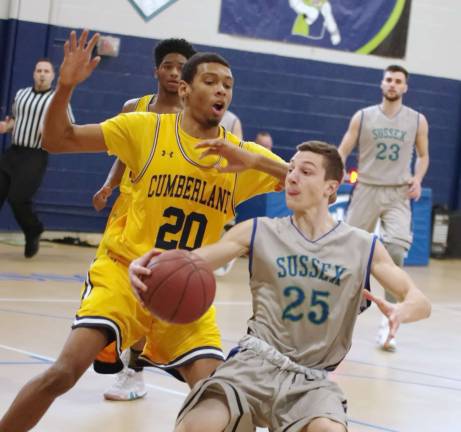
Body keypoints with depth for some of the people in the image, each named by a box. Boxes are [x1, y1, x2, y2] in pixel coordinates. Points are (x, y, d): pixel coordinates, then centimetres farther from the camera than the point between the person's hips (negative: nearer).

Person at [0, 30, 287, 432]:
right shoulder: (146, 128, -2)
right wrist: (66, 87, -18)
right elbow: (57, 140, 0)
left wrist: (254, 162, -20)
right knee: (64, 371, -20)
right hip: (124, 274, -2)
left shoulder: (244, 154, 3)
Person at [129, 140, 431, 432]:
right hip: (257, 362, 0)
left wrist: (401, 311, -26)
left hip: (312, 378, 0)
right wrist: (145, 268, -24)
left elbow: (421, 302, -1)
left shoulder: (363, 247, 3)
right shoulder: (258, 233, 3)